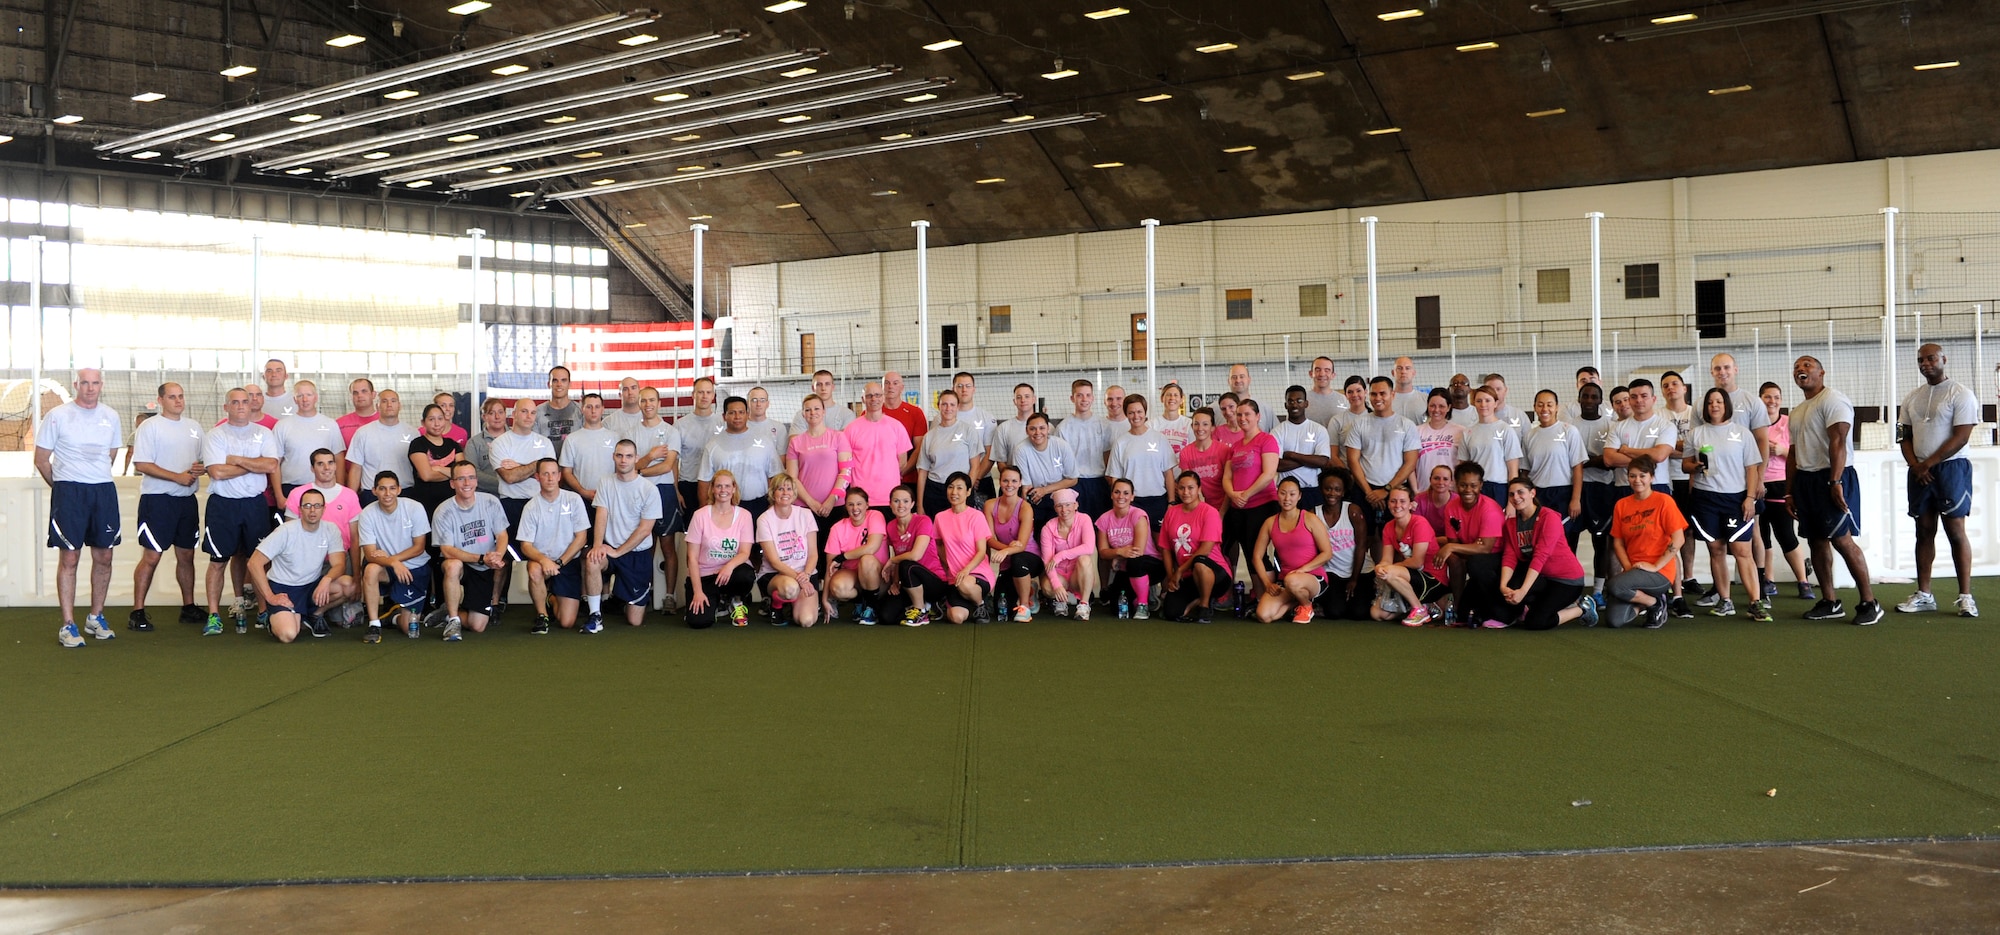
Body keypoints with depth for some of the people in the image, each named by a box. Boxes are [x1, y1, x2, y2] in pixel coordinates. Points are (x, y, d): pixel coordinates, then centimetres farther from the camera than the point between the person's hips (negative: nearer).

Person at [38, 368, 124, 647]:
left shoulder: (111, 417, 8)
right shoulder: (57, 416, -4)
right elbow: (41, 459, 1)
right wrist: (61, 486, 7)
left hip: (104, 491, 4)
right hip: (68, 491, -4)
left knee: (103, 557, 8)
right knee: (69, 558, -4)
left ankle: (95, 618, 22)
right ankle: (68, 625, -1)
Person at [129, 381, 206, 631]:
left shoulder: (194, 426, 14)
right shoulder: (149, 427, -5)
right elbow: (141, 464, -13)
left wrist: (202, 468, -4)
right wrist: (177, 477, -18)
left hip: (187, 499, 6)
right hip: (158, 498, -6)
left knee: (186, 555, 13)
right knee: (151, 557, -8)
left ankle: (189, 606, 22)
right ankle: (137, 612, -4)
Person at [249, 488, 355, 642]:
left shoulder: (330, 531, -3)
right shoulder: (286, 531, -14)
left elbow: (339, 565, -10)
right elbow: (254, 563, -15)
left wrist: (327, 579, -33)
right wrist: (270, 597, -18)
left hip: (312, 588, 4)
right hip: (283, 590, -4)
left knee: (349, 586, -25)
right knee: (288, 634, -29)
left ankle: (314, 615, 2)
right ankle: (273, 619, 9)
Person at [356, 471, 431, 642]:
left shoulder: (415, 509, -13)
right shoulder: (367, 514, -13)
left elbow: (419, 547, -9)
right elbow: (370, 554, -18)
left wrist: (390, 557, -20)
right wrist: (393, 562, -37)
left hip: (415, 569, 0)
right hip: (386, 570, 0)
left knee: (408, 627, -7)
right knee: (371, 569, -36)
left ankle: (396, 615, 33)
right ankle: (374, 624, -21)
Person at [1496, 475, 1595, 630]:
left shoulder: (1549, 517, -17)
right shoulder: (1511, 523, 4)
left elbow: (1540, 556, -26)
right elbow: (1509, 557, -7)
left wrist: (1522, 591, -34)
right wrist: (1503, 586, -26)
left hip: (1567, 580, -6)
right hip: (1542, 577, 6)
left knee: (1536, 622, -19)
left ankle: (1582, 608, 6)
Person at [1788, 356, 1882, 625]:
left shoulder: (1832, 400, -8)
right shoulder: (1797, 411, 19)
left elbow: (1838, 443, -18)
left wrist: (1835, 482, -25)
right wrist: (1791, 491, 18)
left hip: (1831, 478, -9)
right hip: (1805, 479, 9)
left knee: (1841, 540, -13)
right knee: (1817, 541, 8)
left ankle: (1869, 603, -7)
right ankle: (1830, 603, 14)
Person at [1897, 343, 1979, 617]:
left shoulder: (1960, 394, -6)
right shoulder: (1912, 398, 14)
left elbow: (1961, 437, -12)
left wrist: (1928, 464, -13)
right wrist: (1915, 465, -4)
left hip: (1951, 468, -6)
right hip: (1919, 471, 6)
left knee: (1955, 531, -7)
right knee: (1924, 532, 7)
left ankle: (1965, 597, -4)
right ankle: (1924, 595, 11)